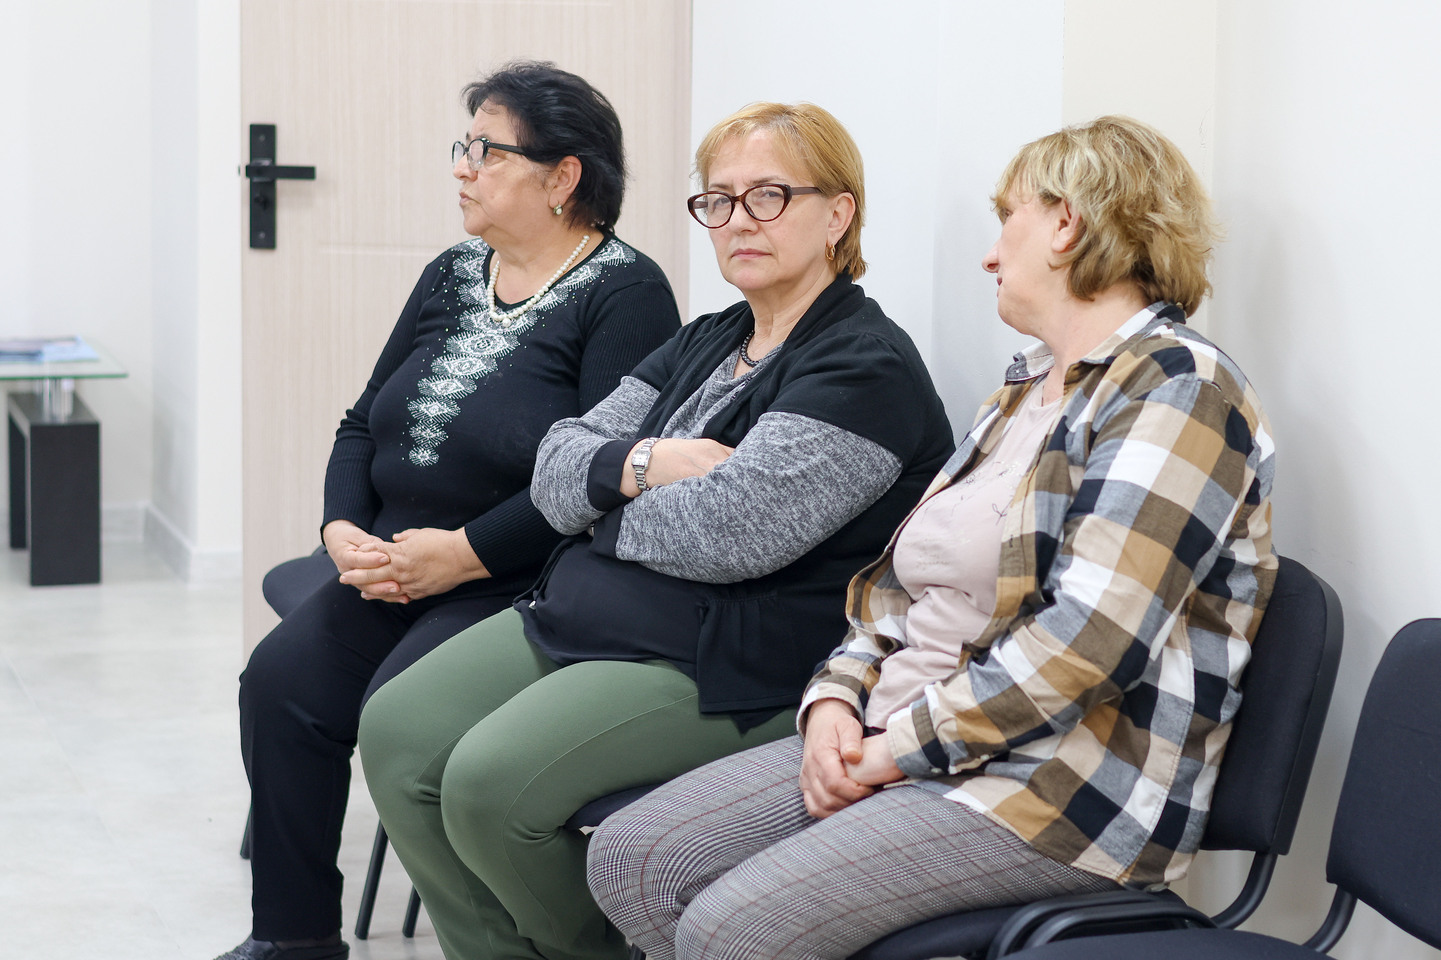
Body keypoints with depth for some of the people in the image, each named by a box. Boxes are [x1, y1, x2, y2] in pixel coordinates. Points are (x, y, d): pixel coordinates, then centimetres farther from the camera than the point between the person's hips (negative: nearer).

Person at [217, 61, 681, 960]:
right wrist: (345, 530, -3)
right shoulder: (452, 277, 15)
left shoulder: (624, 293, -9)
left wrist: (466, 551, -20)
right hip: (395, 568, 7)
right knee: (282, 679, -13)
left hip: (523, 582, -7)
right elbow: (365, 422, 17)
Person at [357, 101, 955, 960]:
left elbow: (725, 532, -23)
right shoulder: (705, 344, 17)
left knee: (491, 783, -24)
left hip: (725, 667, -9)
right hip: (577, 614, 9)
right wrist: (640, 465, -12)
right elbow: (559, 465, 10)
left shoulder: (868, 368, -12)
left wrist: (606, 506, -4)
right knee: (397, 732, -8)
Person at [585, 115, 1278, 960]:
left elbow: (1087, 641, -23)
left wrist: (903, 747, -17)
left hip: (1069, 790, -9)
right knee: (631, 857, -4)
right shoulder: (1026, 391, 20)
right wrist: (837, 700, 0)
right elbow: (904, 585, 19)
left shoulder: (1176, 387, -12)